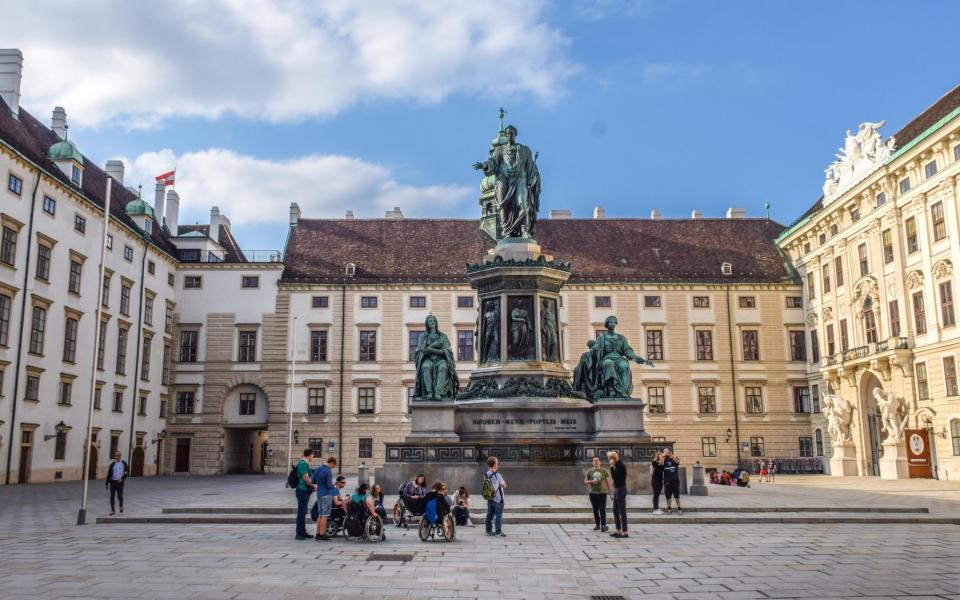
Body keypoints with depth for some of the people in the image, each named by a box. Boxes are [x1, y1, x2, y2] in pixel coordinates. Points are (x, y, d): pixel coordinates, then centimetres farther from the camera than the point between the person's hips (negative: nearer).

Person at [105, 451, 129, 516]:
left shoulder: (123, 463, 2)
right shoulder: (112, 464, 5)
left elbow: (127, 471, -2)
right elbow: (109, 473, 7)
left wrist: (122, 478, -15)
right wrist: (107, 483, 6)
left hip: (120, 482, -2)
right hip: (113, 482, 2)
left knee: (119, 496, -2)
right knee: (112, 497, 1)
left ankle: (121, 506, 29)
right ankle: (113, 510, 11)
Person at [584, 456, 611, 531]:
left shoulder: (604, 471, 3)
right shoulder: (589, 471, 5)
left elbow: (608, 482, 8)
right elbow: (585, 481, 8)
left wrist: (610, 492, 6)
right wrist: (591, 481, -11)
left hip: (602, 493, -2)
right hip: (593, 493, 2)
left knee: (602, 510, -9)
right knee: (595, 510, 8)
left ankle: (603, 525, -8)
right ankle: (597, 525, 17)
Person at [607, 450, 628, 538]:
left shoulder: (621, 465, -16)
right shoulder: (617, 465, 11)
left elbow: (614, 476, -22)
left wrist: (612, 466, -19)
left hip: (621, 489, -10)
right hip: (616, 489, 10)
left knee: (622, 511, -6)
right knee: (615, 510, 14)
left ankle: (624, 532, -2)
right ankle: (618, 530, 20)